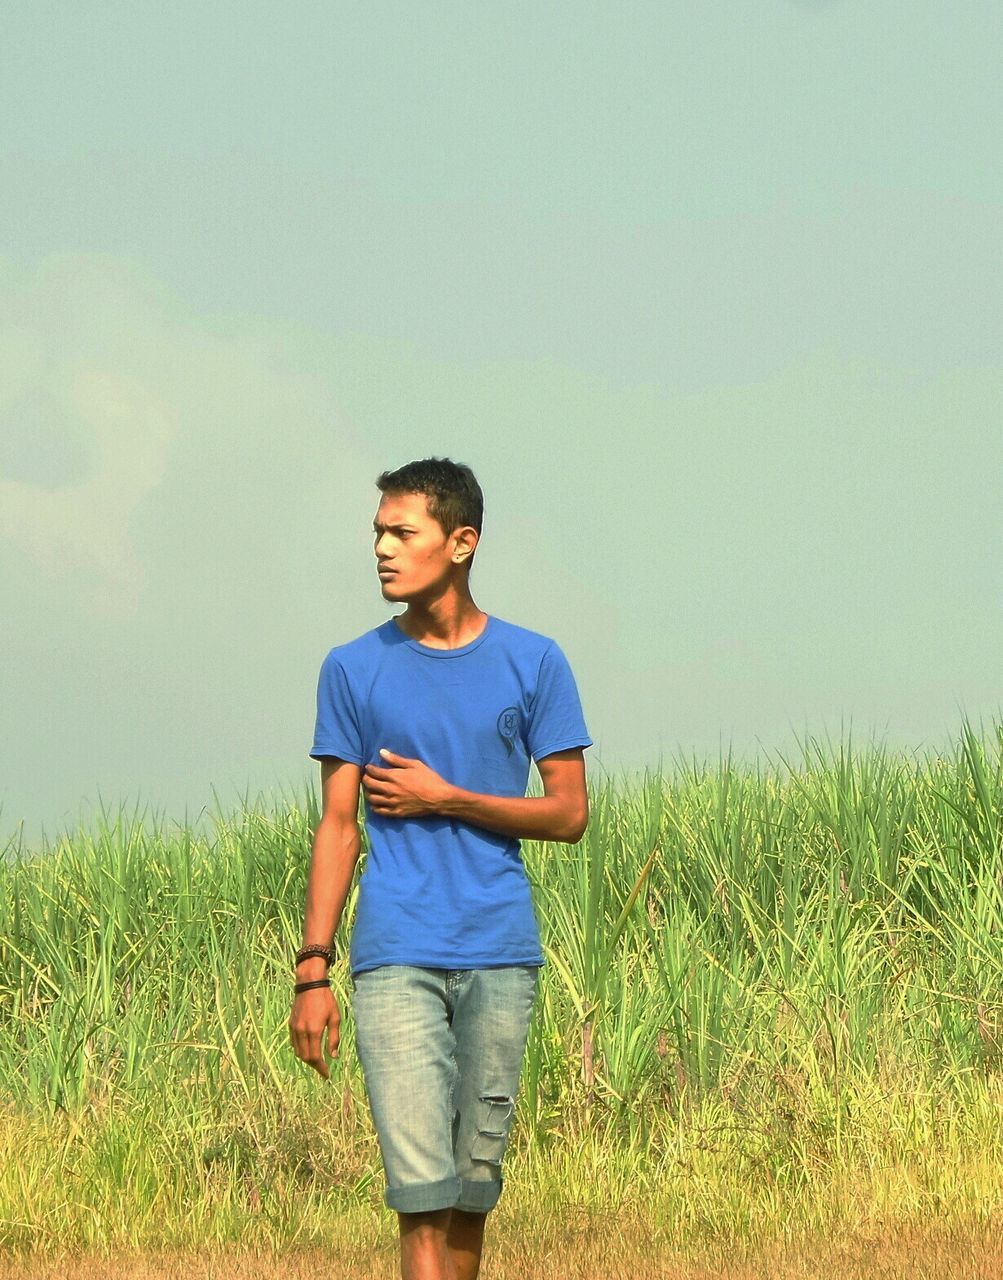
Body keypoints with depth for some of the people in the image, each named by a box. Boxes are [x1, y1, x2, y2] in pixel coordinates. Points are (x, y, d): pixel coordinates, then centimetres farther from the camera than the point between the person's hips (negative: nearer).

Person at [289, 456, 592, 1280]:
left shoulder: (533, 664, 5)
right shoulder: (355, 671, 6)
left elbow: (569, 813, 4)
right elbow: (338, 828, 7)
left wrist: (445, 797, -6)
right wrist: (313, 972, 0)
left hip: (499, 957, 1)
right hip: (395, 960, -1)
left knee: (475, 1182, 6)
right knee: (421, 1185, -10)